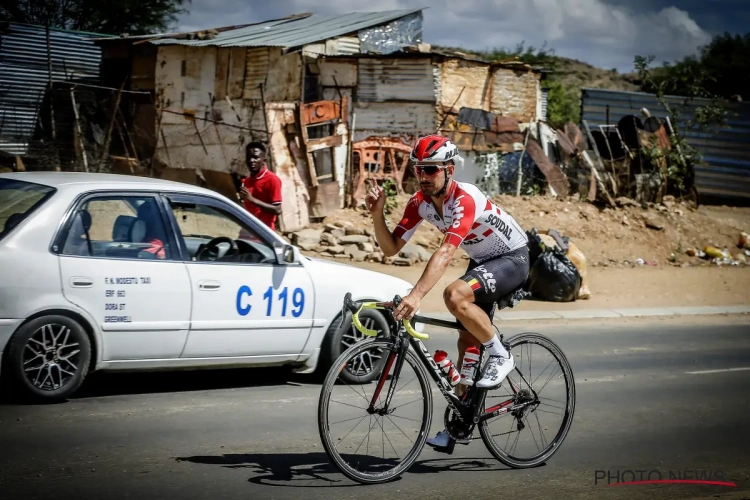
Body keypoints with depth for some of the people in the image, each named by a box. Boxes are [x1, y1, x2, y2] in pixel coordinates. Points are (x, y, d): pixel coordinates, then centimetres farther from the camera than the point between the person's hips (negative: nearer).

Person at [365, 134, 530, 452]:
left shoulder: (465, 199, -33)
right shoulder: (420, 202, -9)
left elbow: (445, 253, -45)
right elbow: (391, 248, -8)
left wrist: (415, 296, -55)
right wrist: (377, 214, -25)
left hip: (512, 259, -8)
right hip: (481, 260, 8)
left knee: (455, 295, -32)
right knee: (467, 342, 5)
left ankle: (500, 356, -12)